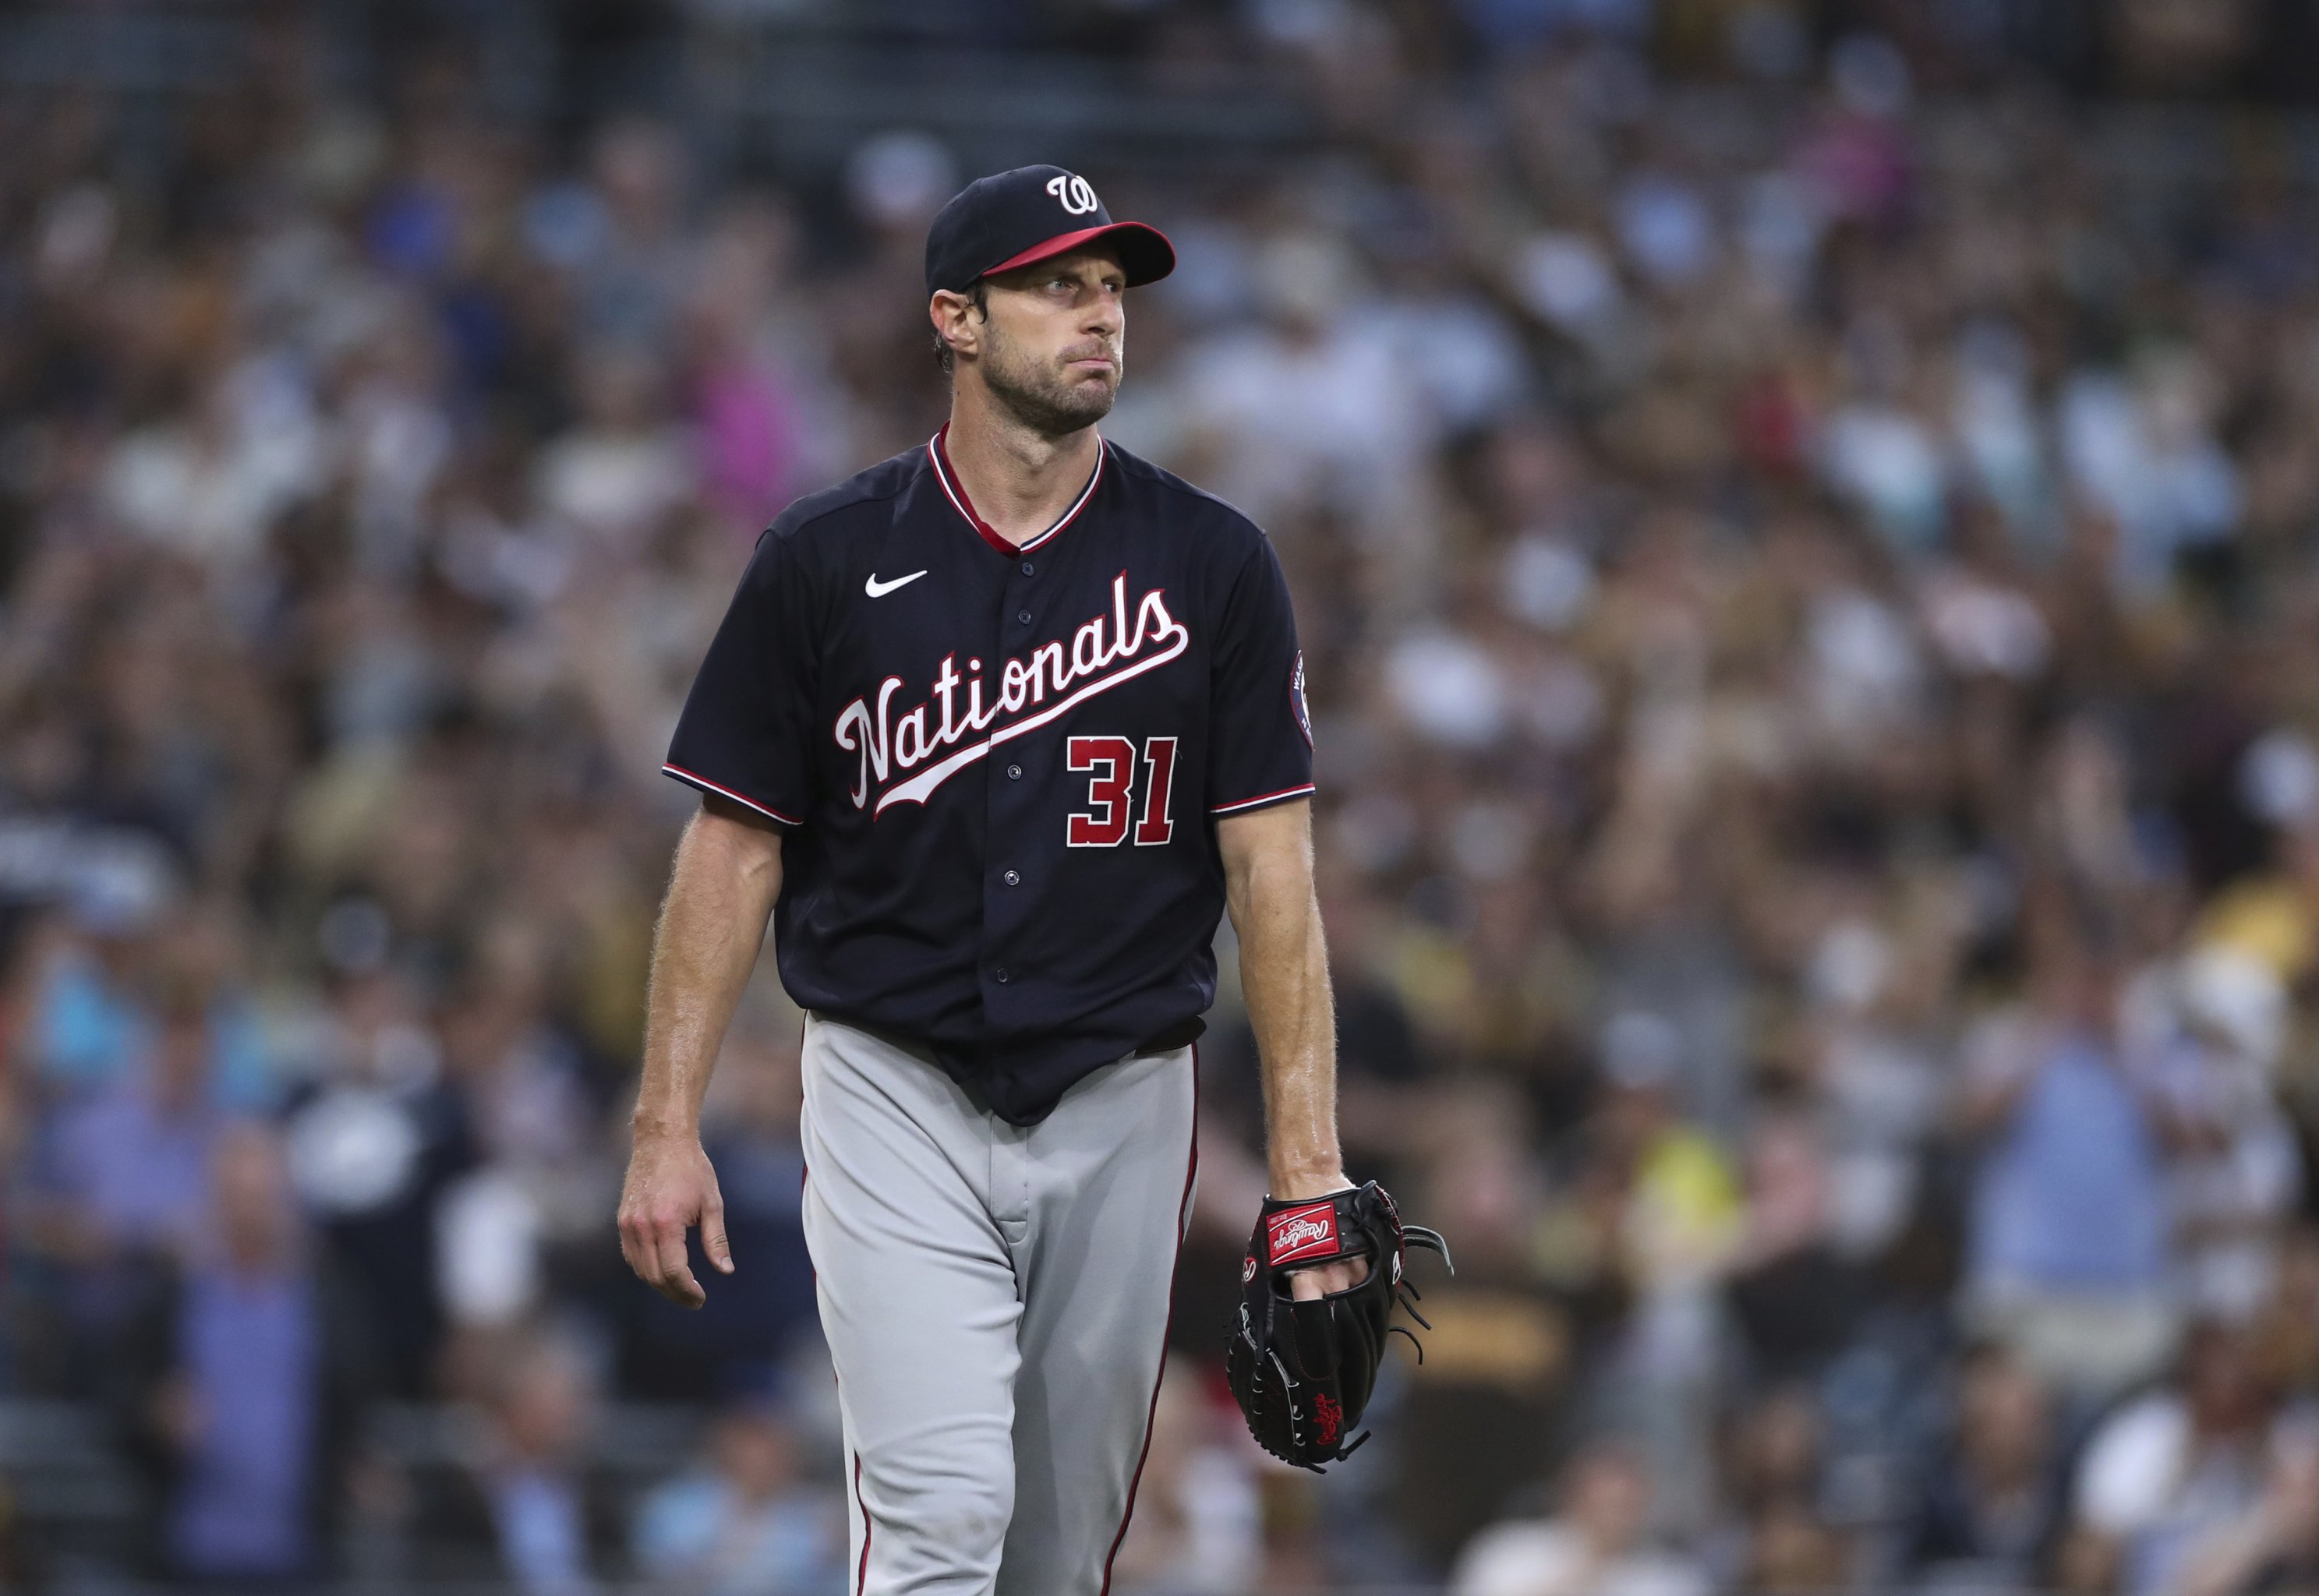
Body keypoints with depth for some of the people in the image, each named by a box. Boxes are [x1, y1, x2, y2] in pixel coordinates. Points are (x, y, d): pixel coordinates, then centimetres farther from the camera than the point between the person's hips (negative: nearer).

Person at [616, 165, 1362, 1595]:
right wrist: (668, 1127, -5)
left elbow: (1272, 867, -2)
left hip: (1122, 1108, 2)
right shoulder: (827, 562, -2)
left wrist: (1308, 1161, -10)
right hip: (896, 1101, -2)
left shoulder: (1211, 565, 0)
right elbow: (735, 850, 2)